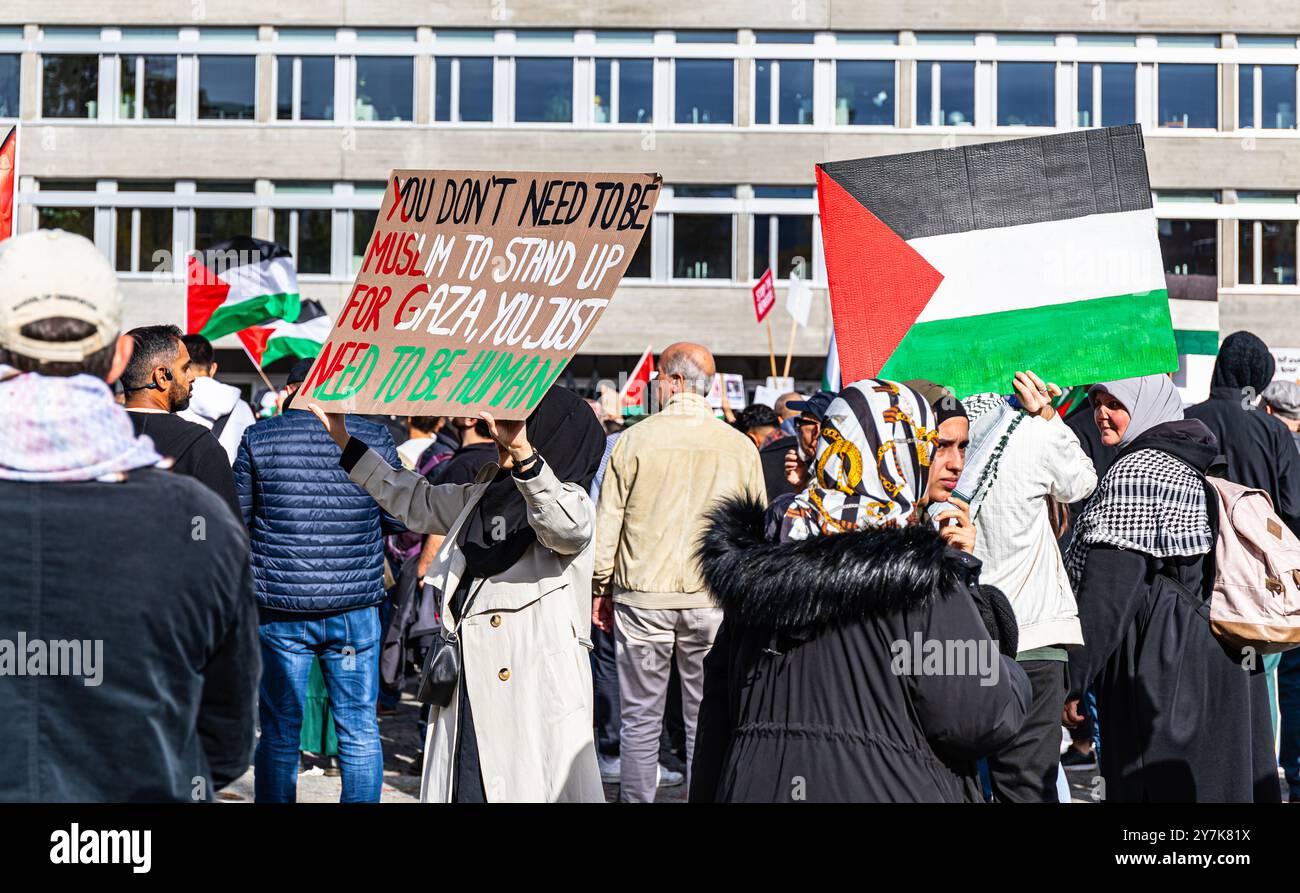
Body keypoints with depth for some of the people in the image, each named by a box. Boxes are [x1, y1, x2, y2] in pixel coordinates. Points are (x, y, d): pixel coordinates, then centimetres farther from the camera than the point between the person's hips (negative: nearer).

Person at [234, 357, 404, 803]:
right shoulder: (374, 438, -1)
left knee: (280, 733, 9)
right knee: (359, 727, 9)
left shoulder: (258, 439, -3)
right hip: (355, 605, 1)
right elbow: (399, 519, 5)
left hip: (280, 607, 0)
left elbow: (237, 519, 4)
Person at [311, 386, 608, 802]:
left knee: (536, 790, -8)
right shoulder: (482, 496, 17)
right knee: (459, 790, 8)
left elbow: (565, 526, -31)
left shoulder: (570, 501, -7)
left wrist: (523, 453, -45)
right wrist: (345, 442, 32)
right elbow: (416, 499, 30)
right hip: (466, 691, 7)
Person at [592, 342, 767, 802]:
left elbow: (607, 523, 0)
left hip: (643, 596, -1)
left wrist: (600, 588, 10)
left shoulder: (635, 440, -5)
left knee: (641, 719, 6)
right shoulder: (740, 447, 1)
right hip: (714, 597, 1)